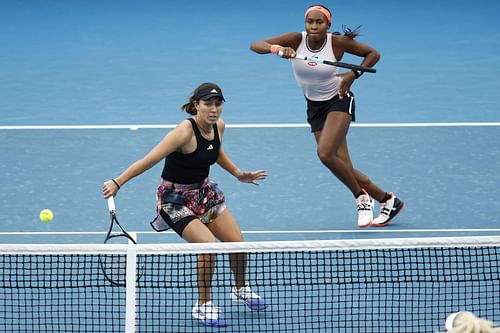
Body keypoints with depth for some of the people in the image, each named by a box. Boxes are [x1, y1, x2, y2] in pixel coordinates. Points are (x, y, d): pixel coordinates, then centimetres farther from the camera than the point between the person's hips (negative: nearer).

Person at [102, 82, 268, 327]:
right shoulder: (185, 132, -29)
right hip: (175, 197, -7)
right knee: (208, 245, -23)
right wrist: (117, 183, -34)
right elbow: (149, 160, -31)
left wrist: (238, 174, 16)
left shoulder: (218, 125, -5)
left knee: (237, 242, 5)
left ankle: (241, 290, 35)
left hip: (203, 191, 8)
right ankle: (203, 306, -2)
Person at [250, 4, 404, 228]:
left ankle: (361, 197, -6)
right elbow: (255, 45, -21)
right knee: (344, 169, 1)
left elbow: (373, 54, -3)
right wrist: (277, 49, -40)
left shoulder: (338, 42, -17)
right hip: (315, 107, 4)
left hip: (339, 101, -4)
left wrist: (353, 75, -17)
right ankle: (387, 200, 19)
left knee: (325, 153, -26)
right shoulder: (295, 40, -14)